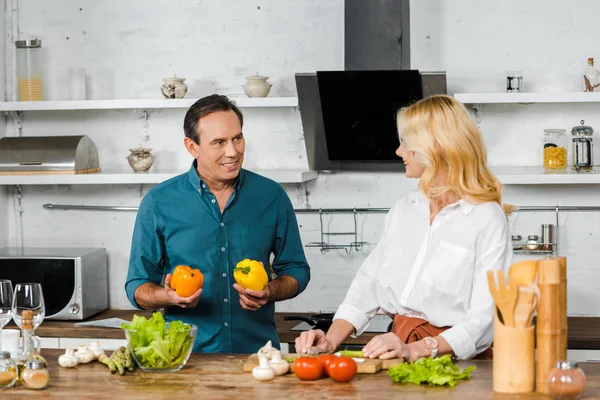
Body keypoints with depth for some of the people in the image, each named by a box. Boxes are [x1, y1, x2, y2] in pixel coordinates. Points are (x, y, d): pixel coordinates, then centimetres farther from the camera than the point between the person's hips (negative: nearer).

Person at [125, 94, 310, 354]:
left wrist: (270, 292, -5)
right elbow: (137, 286, 8)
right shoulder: (158, 203, 4)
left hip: (256, 349, 1)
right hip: (186, 356, -1)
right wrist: (169, 297, -13)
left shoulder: (272, 196, 7)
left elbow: (296, 270, 16)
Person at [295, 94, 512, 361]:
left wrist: (417, 349, -25)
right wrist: (332, 340, 0)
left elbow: (484, 319, -14)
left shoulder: (487, 219, -6)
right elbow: (368, 284, 15)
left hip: (455, 359, -5)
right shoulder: (404, 208, 15)